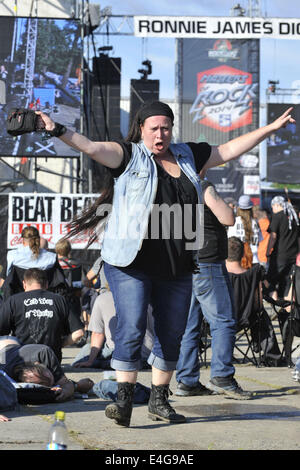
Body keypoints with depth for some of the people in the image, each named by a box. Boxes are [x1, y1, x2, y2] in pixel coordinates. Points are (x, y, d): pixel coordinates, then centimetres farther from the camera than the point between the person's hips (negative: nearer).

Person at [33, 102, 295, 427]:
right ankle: (124, 400, -9)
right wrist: (57, 130, -31)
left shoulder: (188, 156, 13)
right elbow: (92, 147, -15)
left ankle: (159, 401, 21)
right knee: (132, 328, -14)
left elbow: (230, 150, 22)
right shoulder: (129, 156, -1)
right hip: (132, 265, -5)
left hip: (176, 266, 5)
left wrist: (272, 128, 24)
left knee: (172, 334, 9)